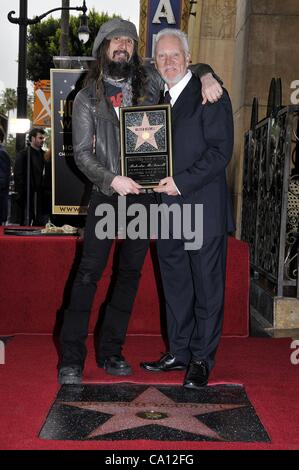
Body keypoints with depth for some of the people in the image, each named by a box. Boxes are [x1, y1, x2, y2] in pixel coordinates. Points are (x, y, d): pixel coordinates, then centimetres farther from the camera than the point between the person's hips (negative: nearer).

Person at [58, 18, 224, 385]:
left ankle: (110, 351, 18)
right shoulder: (87, 98, 2)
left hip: (144, 192, 3)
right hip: (106, 193, -3)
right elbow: (81, 153, -1)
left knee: (130, 273, 7)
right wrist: (112, 179, -17)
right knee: (89, 272, -7)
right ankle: (71, 358, 1)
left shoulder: (150, 81, 8)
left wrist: (206, 76, -1)